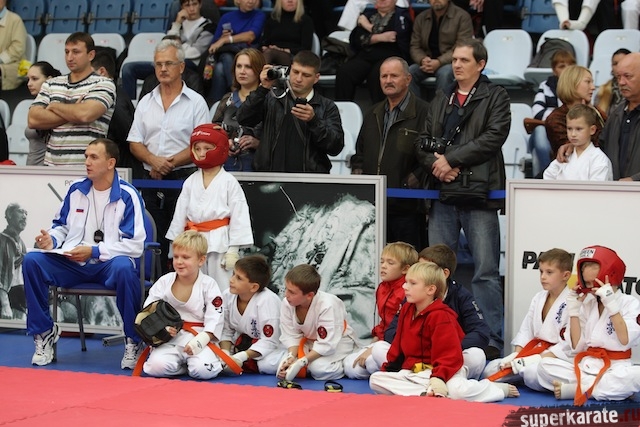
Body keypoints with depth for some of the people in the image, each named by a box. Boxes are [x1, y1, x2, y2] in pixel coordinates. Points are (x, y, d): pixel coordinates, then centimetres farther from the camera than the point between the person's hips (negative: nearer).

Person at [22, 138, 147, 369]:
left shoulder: (127, 196, -7)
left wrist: (94, 251, -19)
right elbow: (61, 226, 21)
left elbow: (135, 245, -12)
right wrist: (51, 239, -4)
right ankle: (43, 331, -2)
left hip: (109, 263, -5)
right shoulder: (76, 190, 8)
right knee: (32, 261, -19)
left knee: (124, 268, -40)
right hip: (73, 263, 5)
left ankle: (134, 340, -20)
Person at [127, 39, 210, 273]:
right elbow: (135, 144, 11)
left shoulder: (196, 102, 2)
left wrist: (170, 162, -13)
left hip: (183, 177, -4)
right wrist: (154, 160, -9)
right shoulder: (145, 103, 15)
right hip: (151, 180, 4)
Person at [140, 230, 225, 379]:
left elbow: (215, 319, -7)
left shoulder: (208, 285, -2)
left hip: (200, 338, -2)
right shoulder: (164, 282, 4)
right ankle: (183, 365, 4)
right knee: (157, 367, -27)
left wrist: (200, 340, -21)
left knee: (203, 370, -29)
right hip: (170, 339, 2)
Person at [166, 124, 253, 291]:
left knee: (221, 288, -3)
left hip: (220, 243, -5)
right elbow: (180, 214, 11)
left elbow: (239, 217, -7)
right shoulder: (190, 182, 7)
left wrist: (233, 250, -10)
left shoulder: (229, 182, -6)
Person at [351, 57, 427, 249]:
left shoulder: (423, 112, -5)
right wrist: (357, 175, 12)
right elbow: (359, 153, 28)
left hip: (407, 206, -7)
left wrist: (411, 183, -16)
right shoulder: (373, 114, 20)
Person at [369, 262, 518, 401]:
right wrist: (388, 368, 16)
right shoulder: (406, 310, 11)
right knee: (375, 379, -13)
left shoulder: (441, 316, -13)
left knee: (458, 391, -37)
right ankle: (425, 393, -26)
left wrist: (439, 377, -31)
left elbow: (450, 356, -18)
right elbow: (399, 344, 22)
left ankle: (498, 389, -3)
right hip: (411, 371, 7)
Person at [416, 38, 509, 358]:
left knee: (486, 270, -6)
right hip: (443, 194, 5)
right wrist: (436, 163, -6)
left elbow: (494, 137, -11)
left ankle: (491, 339, -3)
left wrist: (451, 159, -12)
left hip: (479, 194, -5)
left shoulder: (495, 98, 3)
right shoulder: (440, 100, 20)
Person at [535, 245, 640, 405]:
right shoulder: (587, 305, 11)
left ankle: (574, 389, -28)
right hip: (587, 367, 4)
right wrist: (573, 310, -1)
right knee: (545, 366, -19)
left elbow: (626, 340, -17)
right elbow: (576, 347, 5)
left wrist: (611, 304, -18)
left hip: (615, 369, -4)